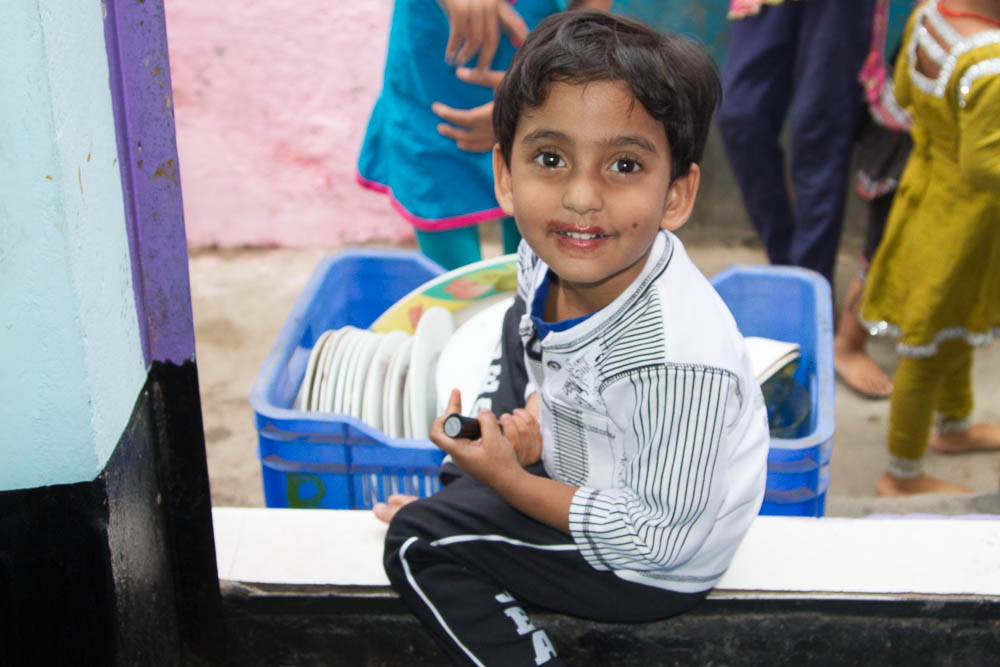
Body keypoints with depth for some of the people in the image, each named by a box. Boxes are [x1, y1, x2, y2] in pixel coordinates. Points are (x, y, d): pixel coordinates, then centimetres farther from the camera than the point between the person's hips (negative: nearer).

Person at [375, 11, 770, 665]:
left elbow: (655, 537, -28)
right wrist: (537, 419, -8)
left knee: (418, 544, -10)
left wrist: (509, 480, -22)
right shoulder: (548, 263, -14)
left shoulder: (675, 361, -40)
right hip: (589, 472, 8)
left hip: (653, 567, -8)